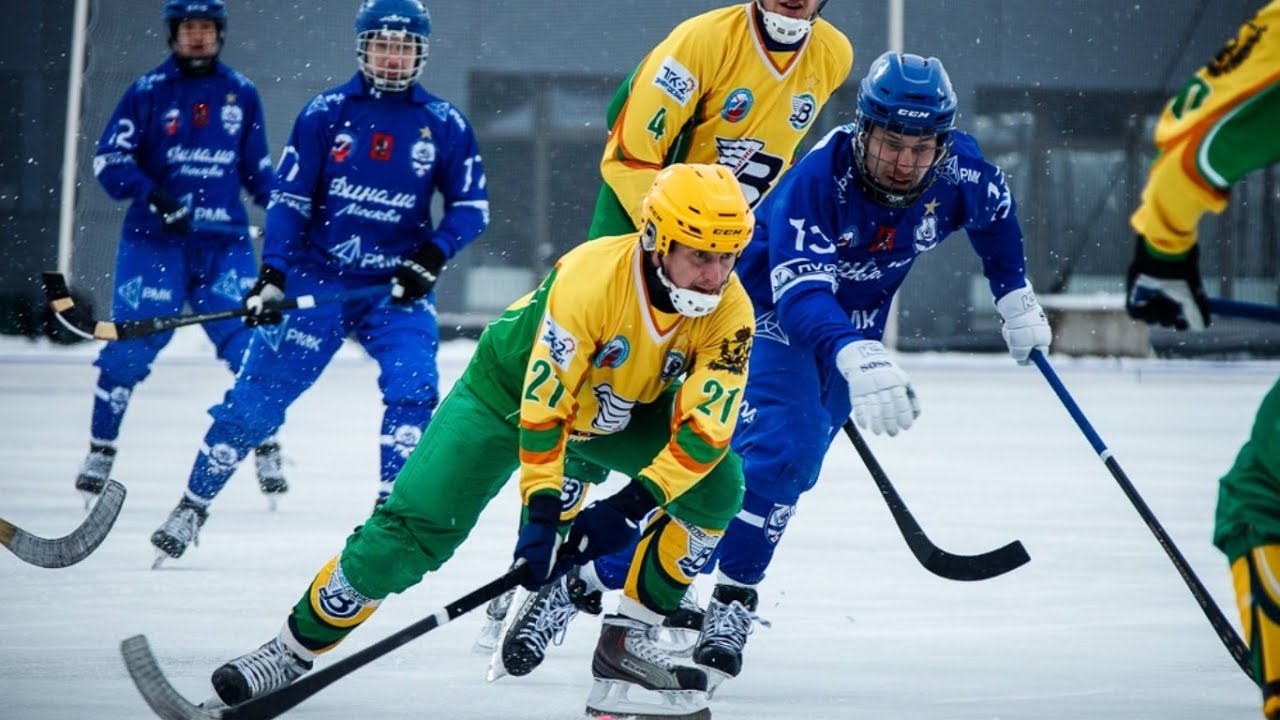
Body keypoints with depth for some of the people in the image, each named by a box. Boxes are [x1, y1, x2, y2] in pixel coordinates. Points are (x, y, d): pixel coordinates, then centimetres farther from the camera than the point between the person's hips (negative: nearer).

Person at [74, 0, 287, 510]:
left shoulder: (241, 94, 10)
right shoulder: (148, 92, 0)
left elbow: (256, 167, 18)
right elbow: (109, 159, -3)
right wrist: (153, 195, -18)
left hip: (224, 241, 2)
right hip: (155, 239, -2)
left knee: (252, 345, -6)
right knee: (130, 348, -5)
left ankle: (266, 449, 8)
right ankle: (100, 450, 11)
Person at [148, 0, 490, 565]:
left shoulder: (444, 125, 1)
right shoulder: (326, 113, -1)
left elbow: (471, 206, 5)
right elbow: (289, 196, -1)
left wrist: (433, 254, -12)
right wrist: (272, 273, -12)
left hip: (397, 287, 1)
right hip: (318, 277, -1)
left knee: (412, 386, -19)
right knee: (259, 390, -2)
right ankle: (192, 505, 10)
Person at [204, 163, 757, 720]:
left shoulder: (729, 311, -25)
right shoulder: (590, 277, -36)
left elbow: (706, 428, -27)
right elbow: (543, 405, -34)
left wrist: (631, 506, -36)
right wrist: (541, 511, -35)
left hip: (625, 411, 4)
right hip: (512, 390, -4)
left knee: (716, 484, -17)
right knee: (413, 528, -14)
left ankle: (627, 642, -7)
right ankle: (294, 649, 1)